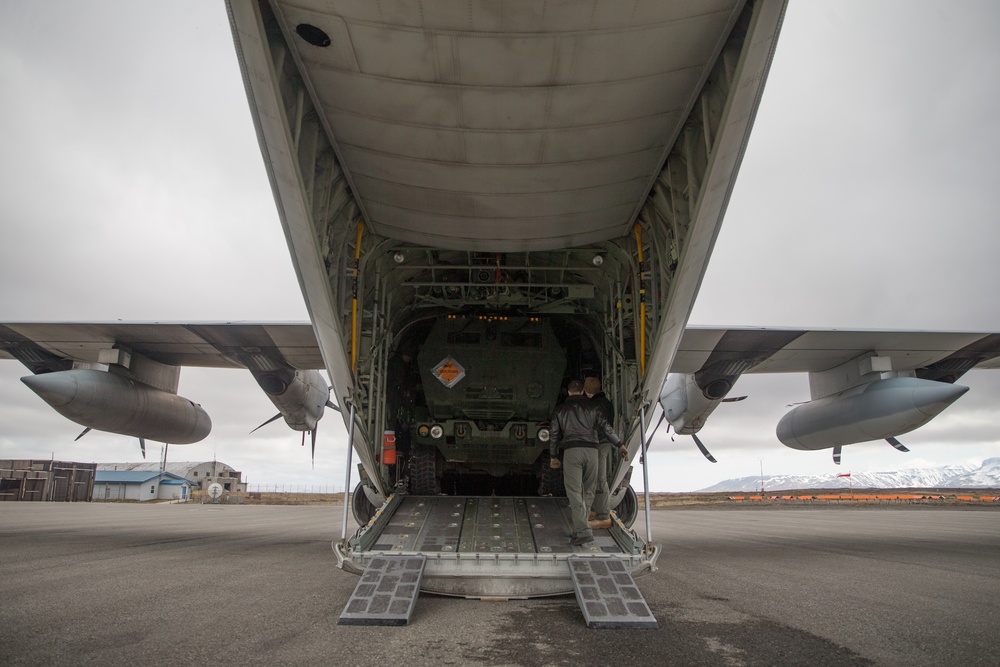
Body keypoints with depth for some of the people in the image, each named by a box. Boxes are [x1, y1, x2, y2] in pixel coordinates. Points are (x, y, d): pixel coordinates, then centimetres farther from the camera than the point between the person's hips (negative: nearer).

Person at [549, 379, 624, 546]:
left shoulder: (561, 409, 15)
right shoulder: (593, 407, 14)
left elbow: (554, 433, 15)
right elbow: (605, 427, 5)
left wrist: (553, 456, 22)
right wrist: (620, 444, 11)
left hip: (571, 450, -2)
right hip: (591, 450, 2)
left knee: (574, 492, -7)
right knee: (588, 491, 12)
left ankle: (583, 531, -19)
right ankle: (579, 528, 16)